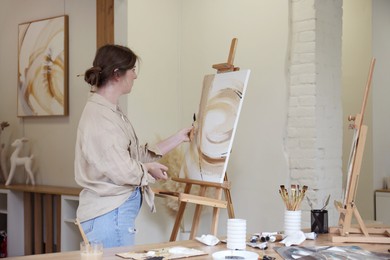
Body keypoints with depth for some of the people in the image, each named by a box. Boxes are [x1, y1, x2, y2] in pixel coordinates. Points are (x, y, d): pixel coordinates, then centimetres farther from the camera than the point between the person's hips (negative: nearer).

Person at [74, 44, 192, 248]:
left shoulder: (111, 111, 14)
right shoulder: (99, 116, -19)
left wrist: (179, 137, 16)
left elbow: (139, 154, 13)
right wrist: (149, 169, -2)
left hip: (117, 211, 10)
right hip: (109, 215, -10)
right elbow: (124, 171, -22)